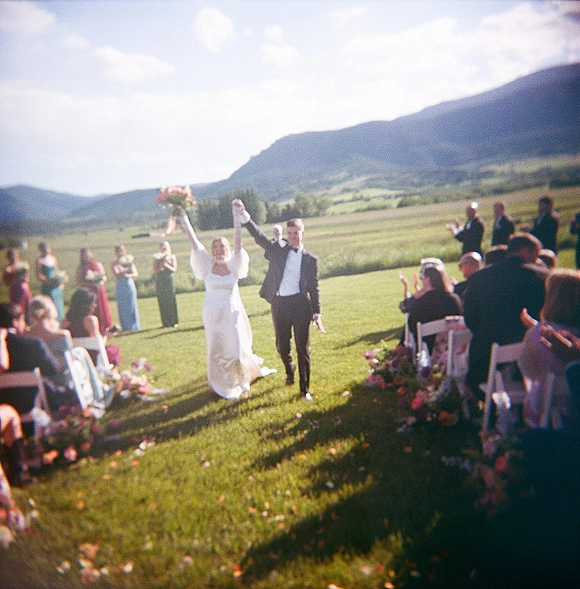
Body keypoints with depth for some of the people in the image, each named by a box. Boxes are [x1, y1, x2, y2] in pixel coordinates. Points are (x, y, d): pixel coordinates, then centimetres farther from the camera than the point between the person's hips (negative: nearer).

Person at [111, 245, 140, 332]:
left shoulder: (129, 262, 6)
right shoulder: (114, 263, 1)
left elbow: (136, 274, -2)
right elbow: (117, 274, -14)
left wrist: (128, 275, -21)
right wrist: (126, 270, -28)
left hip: (130, 286, 1)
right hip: (120, 288, -1)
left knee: (132, 306, 2)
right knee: (123, 307, 0)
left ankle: (134, 327, 9)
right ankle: (126, 327, 5)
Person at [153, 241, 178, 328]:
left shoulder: (172, 257, 11)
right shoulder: (157, 258, 10)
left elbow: (174, 269, 0)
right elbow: (155, 271, 3)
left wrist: (166, 265, -15)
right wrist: (160, 267, -15)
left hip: (169, 281, 0)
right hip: (160, 282, 0)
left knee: (171, 302, -4)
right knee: (162, 302, -2)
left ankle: (174, 322, 3)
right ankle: (166, 323, 2)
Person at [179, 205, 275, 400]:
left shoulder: (233, 265, -3)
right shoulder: (207, 265, -2)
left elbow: (238, 240, -14)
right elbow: (193, 240, -6)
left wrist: (236, 213, -20)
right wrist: (183, 215, -9)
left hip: (232, 313, 0)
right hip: (213, 315, 0)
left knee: (237, 348, 5)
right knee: (217, 350, 9)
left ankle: (241, 382, 29)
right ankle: (221, 385, 26)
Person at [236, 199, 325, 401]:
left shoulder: (310, 259, 5)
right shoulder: (277, 251, 8)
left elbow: (314, 287, 4)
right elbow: (259, 236, -4)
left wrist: (317, 313, -1)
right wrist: (244, 214, -16)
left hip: (300, 304, -2)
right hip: (279, 304, 2)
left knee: (303, 348, 2)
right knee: (282, 346, 11)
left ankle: (305, 389, 16)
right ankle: (289, 369, 45)